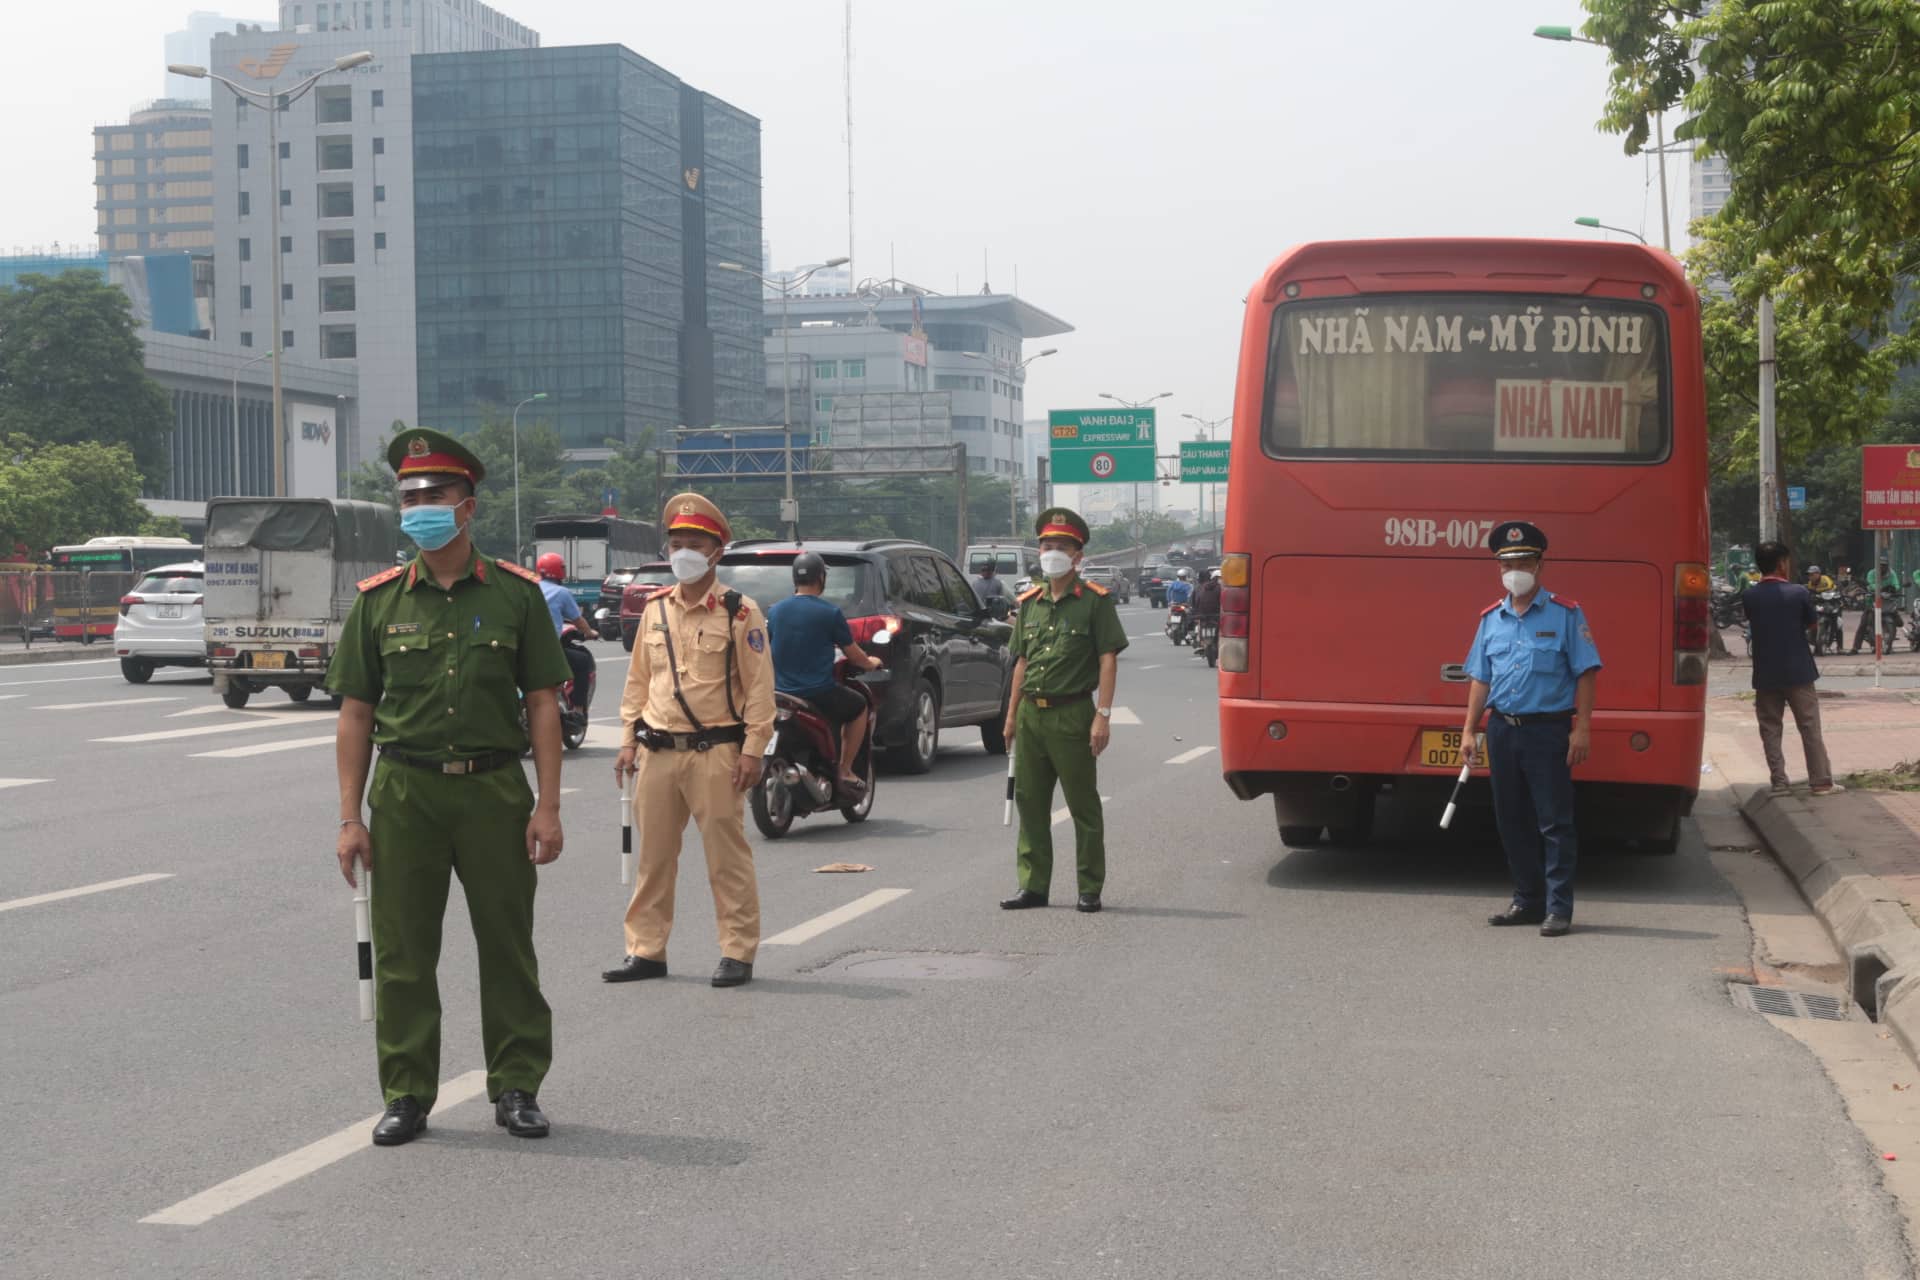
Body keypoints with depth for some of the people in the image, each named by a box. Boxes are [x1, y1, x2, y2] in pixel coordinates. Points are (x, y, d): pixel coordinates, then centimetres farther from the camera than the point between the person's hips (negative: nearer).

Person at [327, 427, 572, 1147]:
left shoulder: (515, 594, 2)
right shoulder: (379, 600, 5)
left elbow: (542, 702, 3)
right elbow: (356, 714, 6)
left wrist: (548, 806, -4)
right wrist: (350, 818, 0)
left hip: (494, 789, -1)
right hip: (405, 790, 1)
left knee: (508, 946, 5)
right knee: (402, 952, 4)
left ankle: (517, 1088, 18)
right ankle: (407, 1096, 15)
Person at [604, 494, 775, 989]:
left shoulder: (739, 613, -3)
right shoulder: (655, 610, 12)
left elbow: (759, 686, -5)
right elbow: (638, 680, 17)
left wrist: (752, 751, -11)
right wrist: (630, 740, 12)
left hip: (715, 753, -5)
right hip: (658, 753, 5)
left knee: (727, 857, 0)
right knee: (653, 856, 9)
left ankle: (737, 953, 7)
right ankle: (646, 951, 17)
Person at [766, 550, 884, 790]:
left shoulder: (775, 611, 3)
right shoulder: (830, 612, -10)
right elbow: (853, 655, -1)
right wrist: (871, 663, 22)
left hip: (782, 691, 5)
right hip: (820, 693, -5)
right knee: (859, 706, 22)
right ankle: (845, 771, 16)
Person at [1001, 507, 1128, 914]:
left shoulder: (1094, 601, -4)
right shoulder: (1029, 603, 14)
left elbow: (1108, 659, -8)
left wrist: (1102, 715, -16)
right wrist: (1012, 715, 14)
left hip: (1072, 714, -6)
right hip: (1031, 713, 6)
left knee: (1083, 806, 0)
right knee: (1030, 802, 8)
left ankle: (1090, 890, 7)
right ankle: (1033, 885, 16)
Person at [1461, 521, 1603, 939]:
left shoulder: (1565, 614, -2)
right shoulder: (1491, 618, 11)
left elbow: (1586, 673, -5)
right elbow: (1481, 678, 15)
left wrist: (1581, 728, -12)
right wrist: (1469, 730, 9)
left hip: (1548, 730, -5)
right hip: (1502, 729, 5)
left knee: (1554, 822, -5)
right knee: (1512, 822, 11)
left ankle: (1558, 908, -2)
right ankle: (1527, 901, 21)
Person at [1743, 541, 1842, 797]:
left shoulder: (1751, 596, -3)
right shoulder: (1799, 593, -10)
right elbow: (1813, 624, 4)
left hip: (1765, 674, 2)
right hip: (1798, 671, -2)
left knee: (1770, 730, 8)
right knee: (1810, 728, 5)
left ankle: (1779, 783, 6)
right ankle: (1822, 783, 7)